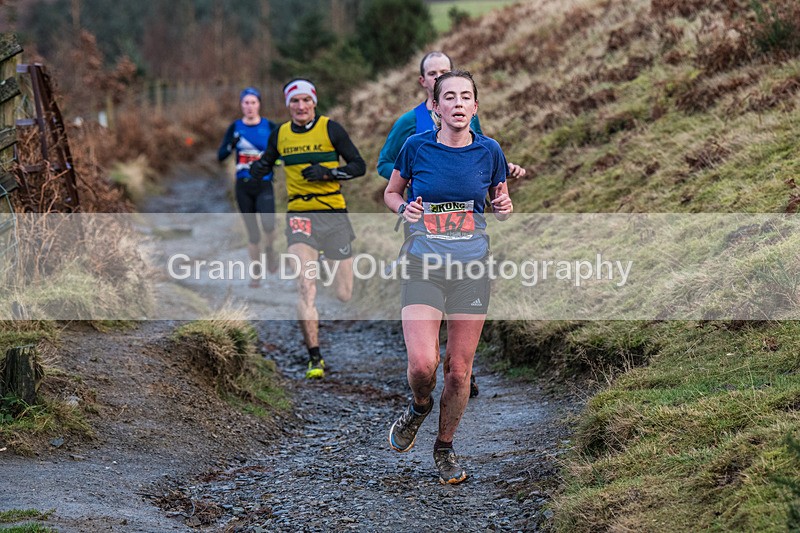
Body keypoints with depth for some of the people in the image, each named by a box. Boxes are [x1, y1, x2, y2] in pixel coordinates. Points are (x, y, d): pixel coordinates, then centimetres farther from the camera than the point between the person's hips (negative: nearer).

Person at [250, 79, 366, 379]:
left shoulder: (331, 129, -1)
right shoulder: (280, 135, 7)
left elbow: (359, 166, 0)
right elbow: (266, 165, 23)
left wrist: (328, 173, -17)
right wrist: (257, 169, -2)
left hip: (333, 213, -1)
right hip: (299, 215, 1)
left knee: (343, 295, 2)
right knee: (305, 284, -18)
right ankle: (315, 358, -15)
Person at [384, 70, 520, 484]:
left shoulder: (489, 151, 2)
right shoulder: (416, 147, -2)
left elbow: (500, 206, 15)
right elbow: (391, 192, 13)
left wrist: (504, 208, -8)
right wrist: (404, 208, -8)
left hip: (472, 264, 2)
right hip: (423, 264, -1)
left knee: (459, 368, 3)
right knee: (422, 364, -16)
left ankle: (445, 447, 24)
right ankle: (419, 407, 20)